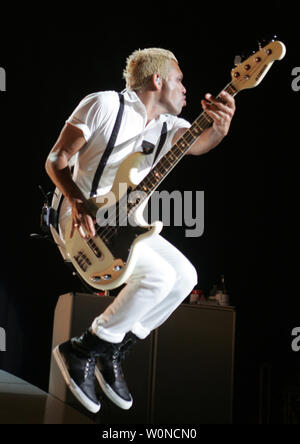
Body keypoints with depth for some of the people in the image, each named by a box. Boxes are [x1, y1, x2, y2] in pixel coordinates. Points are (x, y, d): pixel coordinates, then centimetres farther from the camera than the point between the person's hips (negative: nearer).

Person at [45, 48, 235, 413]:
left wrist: (219, 127, -41)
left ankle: (111, 353, 8)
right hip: (86, 219, -8)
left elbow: (198, 143, -17)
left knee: (185, 276, -1)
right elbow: (56, 157, -12)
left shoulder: (168, 126, 7)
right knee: (159, 274, -24)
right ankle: (81, 351, -10)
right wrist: (77, 201, -28)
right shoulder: (104, 105, -13)